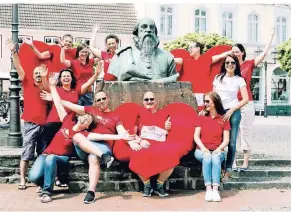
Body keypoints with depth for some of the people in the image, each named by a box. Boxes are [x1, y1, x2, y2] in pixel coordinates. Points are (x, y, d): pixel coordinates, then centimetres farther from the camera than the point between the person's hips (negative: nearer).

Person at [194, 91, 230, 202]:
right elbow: (196, 136, 1)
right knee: (207, 157, -34)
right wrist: (203, 148, -17)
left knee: (216, 157, -34)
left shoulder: (224, 119, 8)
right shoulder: (201, 118, 11)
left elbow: (226, 139, 1)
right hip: (202, 150, 0)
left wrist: (219, 148, -18)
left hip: (217, 151, 0)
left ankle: (215, 189, -39)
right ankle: (208, 189, -37)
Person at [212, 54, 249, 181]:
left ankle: (228, 171, 3)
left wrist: (232, 110, -10)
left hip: (233, 112, -2)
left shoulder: (239, 80, 3)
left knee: (231, 143, -3)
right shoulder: (218, 78, 11)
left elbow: (246, 99, -2)